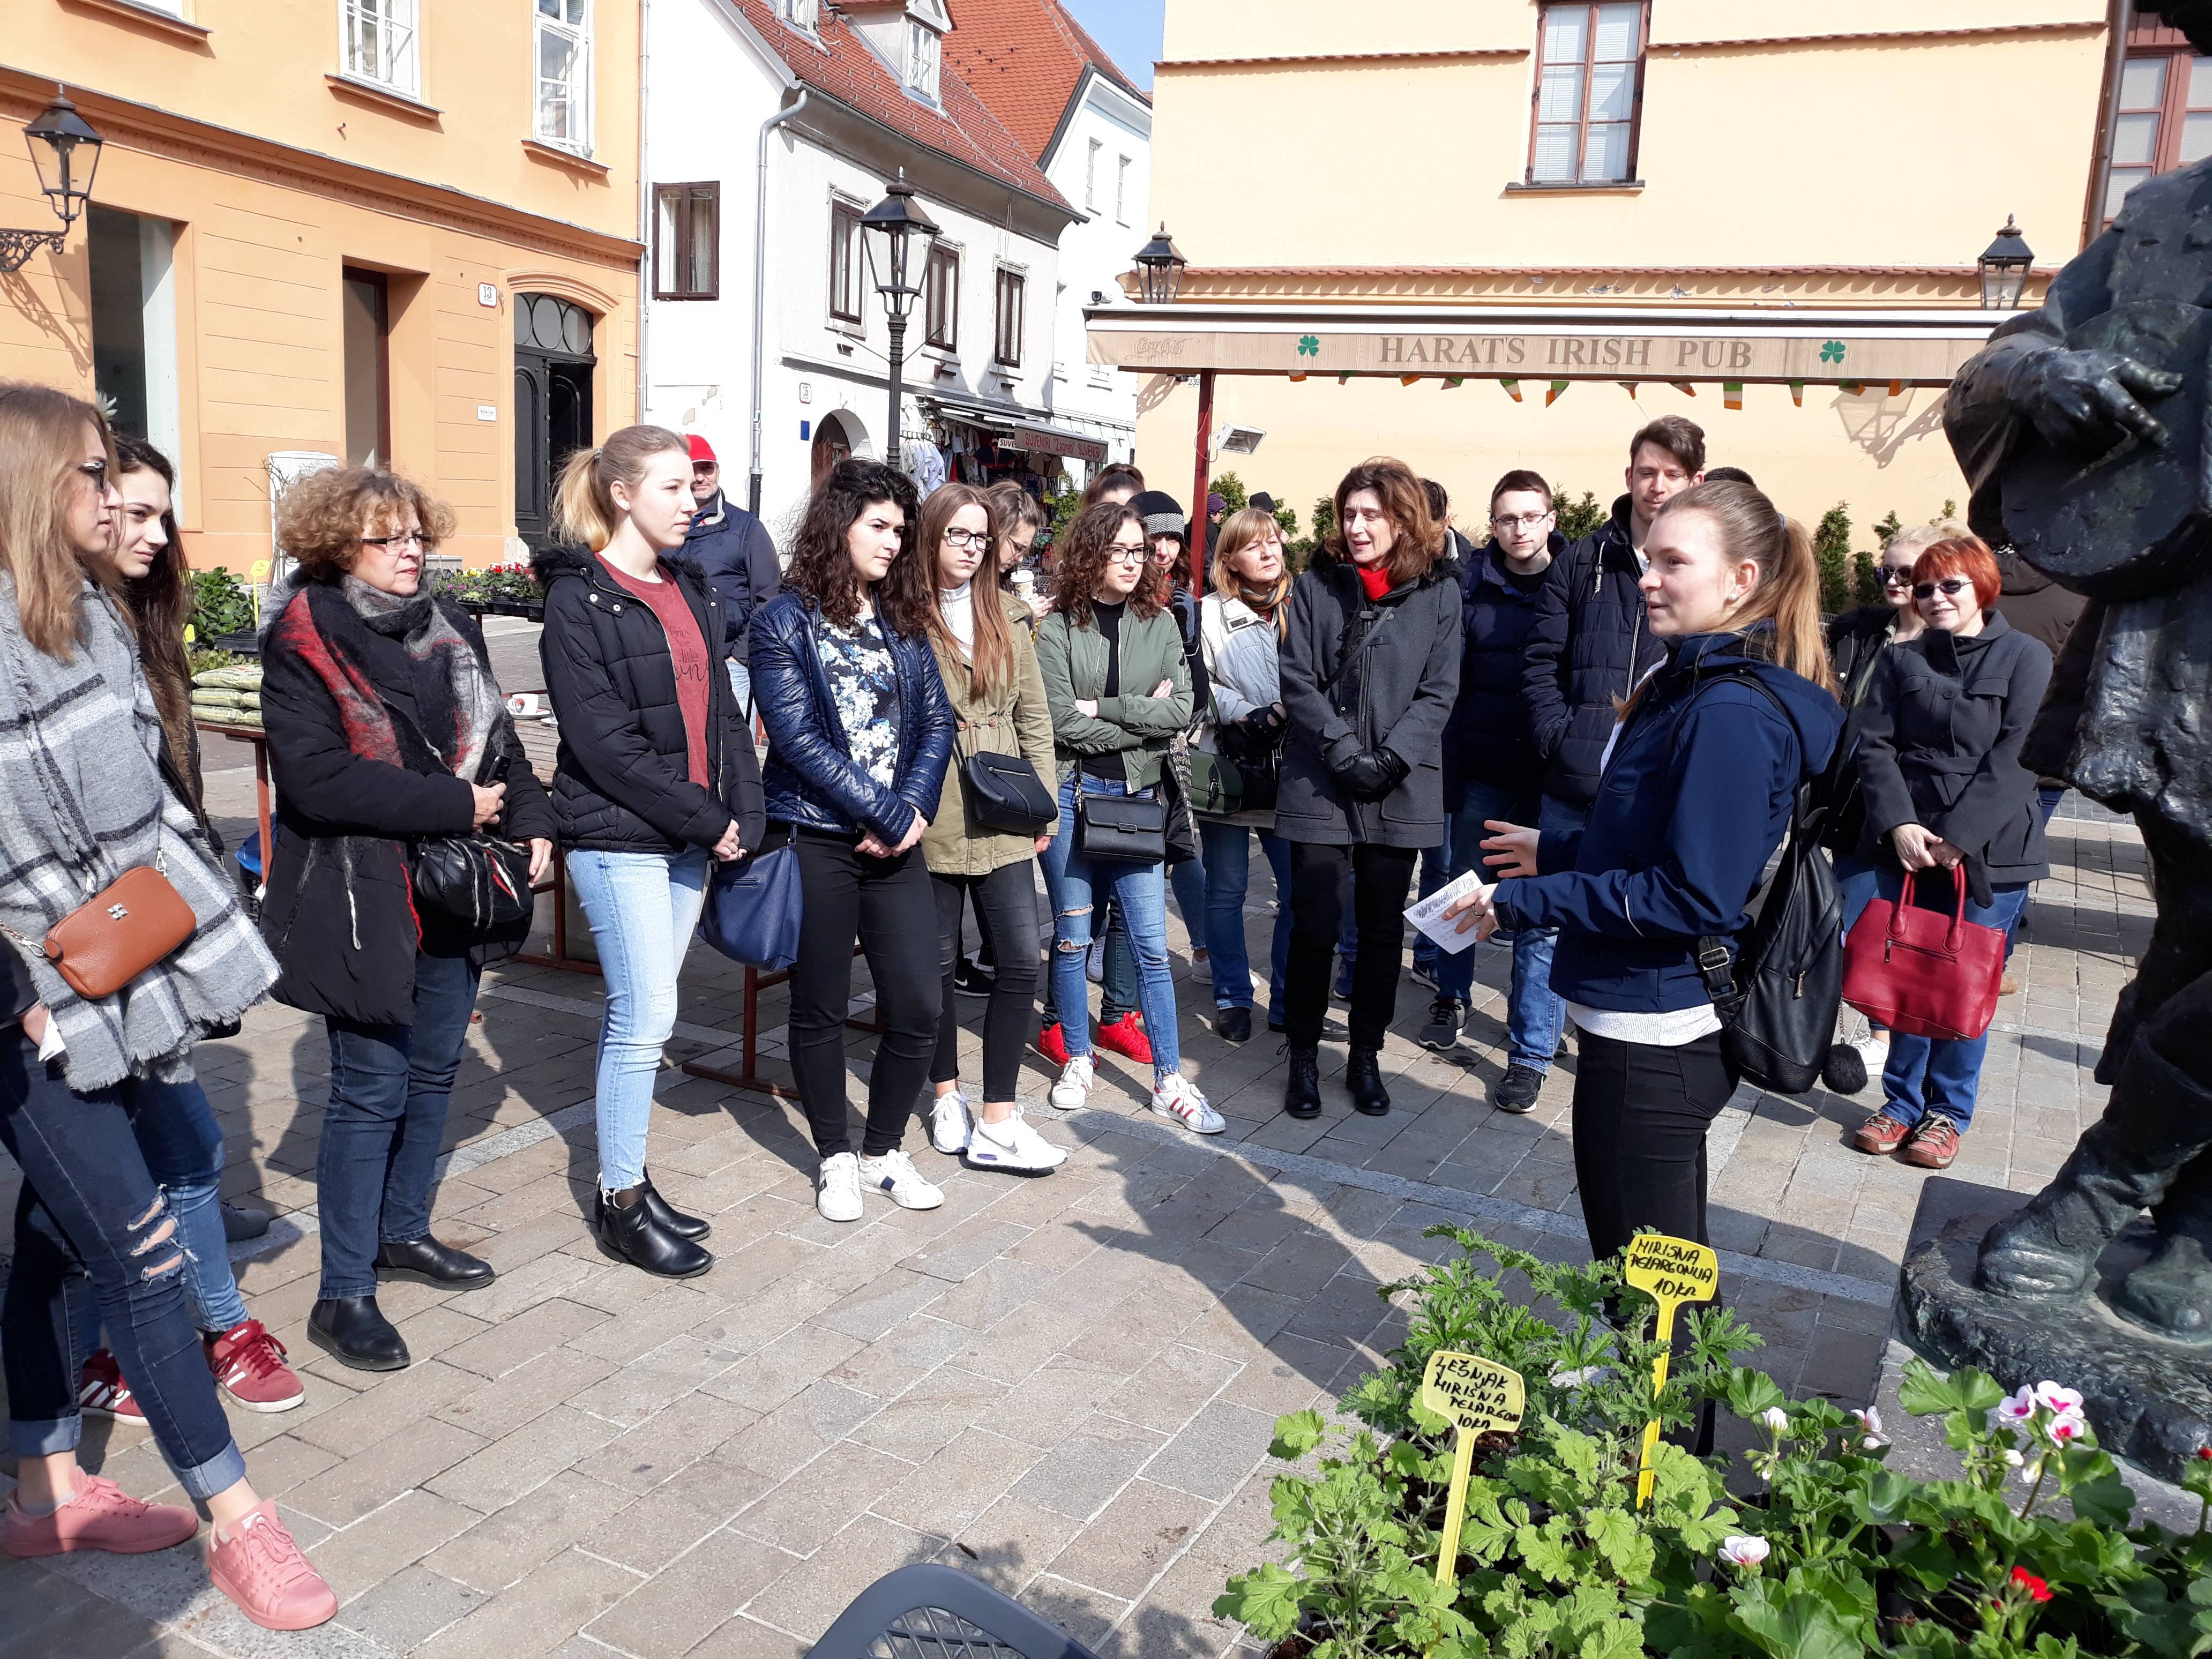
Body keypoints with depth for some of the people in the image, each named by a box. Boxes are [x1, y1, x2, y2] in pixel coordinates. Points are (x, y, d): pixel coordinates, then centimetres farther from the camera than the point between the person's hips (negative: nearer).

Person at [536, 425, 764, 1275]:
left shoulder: (690, 587, 12)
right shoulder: (580, 601, -10)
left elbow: (721, 710, 11)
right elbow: (604, 741, -16)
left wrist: (743, 816, -1)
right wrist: (705, 819, -14)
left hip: (690, 838, 7)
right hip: (619, 839, -7)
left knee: (639, 1012, 14)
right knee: (646, 1017, -4)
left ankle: (625, 1178, 26)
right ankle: (621, 1204, 11)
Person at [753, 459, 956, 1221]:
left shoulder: (903, 623, 12)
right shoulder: (786, 622, -3)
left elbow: (936, 722, 6)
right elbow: (799, 738, -12)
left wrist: (914, 810, -10)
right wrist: (886, 814, -14)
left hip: (897, 839, 4)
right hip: (816, 838, -4)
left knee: (920, 1004, 3)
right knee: (821, 1007, 8)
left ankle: (884, 1150, 24)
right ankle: (835, 1157, 26)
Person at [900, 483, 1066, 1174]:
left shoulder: (1008, 618, 10)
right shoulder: (900, 616, -3)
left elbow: (1034, 716, 13)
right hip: (930, 822, -3)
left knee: (1021, 961, -2)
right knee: (938, 962, 9)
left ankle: (997, 1122, 6)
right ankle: (948, 1097, 30)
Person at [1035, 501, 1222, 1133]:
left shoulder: (1160, 623, 5)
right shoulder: (1059, 628, -3)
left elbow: (1181, 710, -5)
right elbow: (1061, 720, -12)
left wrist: (1103, 709, -12)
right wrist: (1143, 716, -7)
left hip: (1138, 794, 2)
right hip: (1072, 790, -1)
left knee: (1151, 942, 1)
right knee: (1072, 935, 9)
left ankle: (1170, 1080, 9)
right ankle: (1078, 1059, 25)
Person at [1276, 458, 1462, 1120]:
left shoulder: (1438, 591, 2)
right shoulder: (1316, 584, 3)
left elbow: (1440, 691, -1)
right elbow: (1297, 680, -2)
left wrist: (1391, 757, -14)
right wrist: (1342, 749, -14)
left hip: (1400, 789, 1)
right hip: (1319, 786, 0)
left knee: (1382, 928, 10)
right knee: (1315, 924, 0)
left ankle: (1367, 1055, 24)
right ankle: (1304, 1057, 16)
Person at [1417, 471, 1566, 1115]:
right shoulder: (1472, 589, 2)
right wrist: (1446, 773, -3)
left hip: (1553, 779, -2)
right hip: (1484, 772, 2)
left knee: (1542, 914, 2)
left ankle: (1530, 1054, 11)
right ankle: (1451, 998, 38)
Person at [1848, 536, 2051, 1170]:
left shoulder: (2026, 658, 0)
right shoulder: (1900, 660, 8)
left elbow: (2015, 757, -9)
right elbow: (1875, 747, 0)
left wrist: (1958, 837, -16)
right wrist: (1900, 824, -14)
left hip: (1989, 851, -2)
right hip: (1905, 848, 2)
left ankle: (1948, 1111, 18)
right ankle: (1903, 1102, 20)